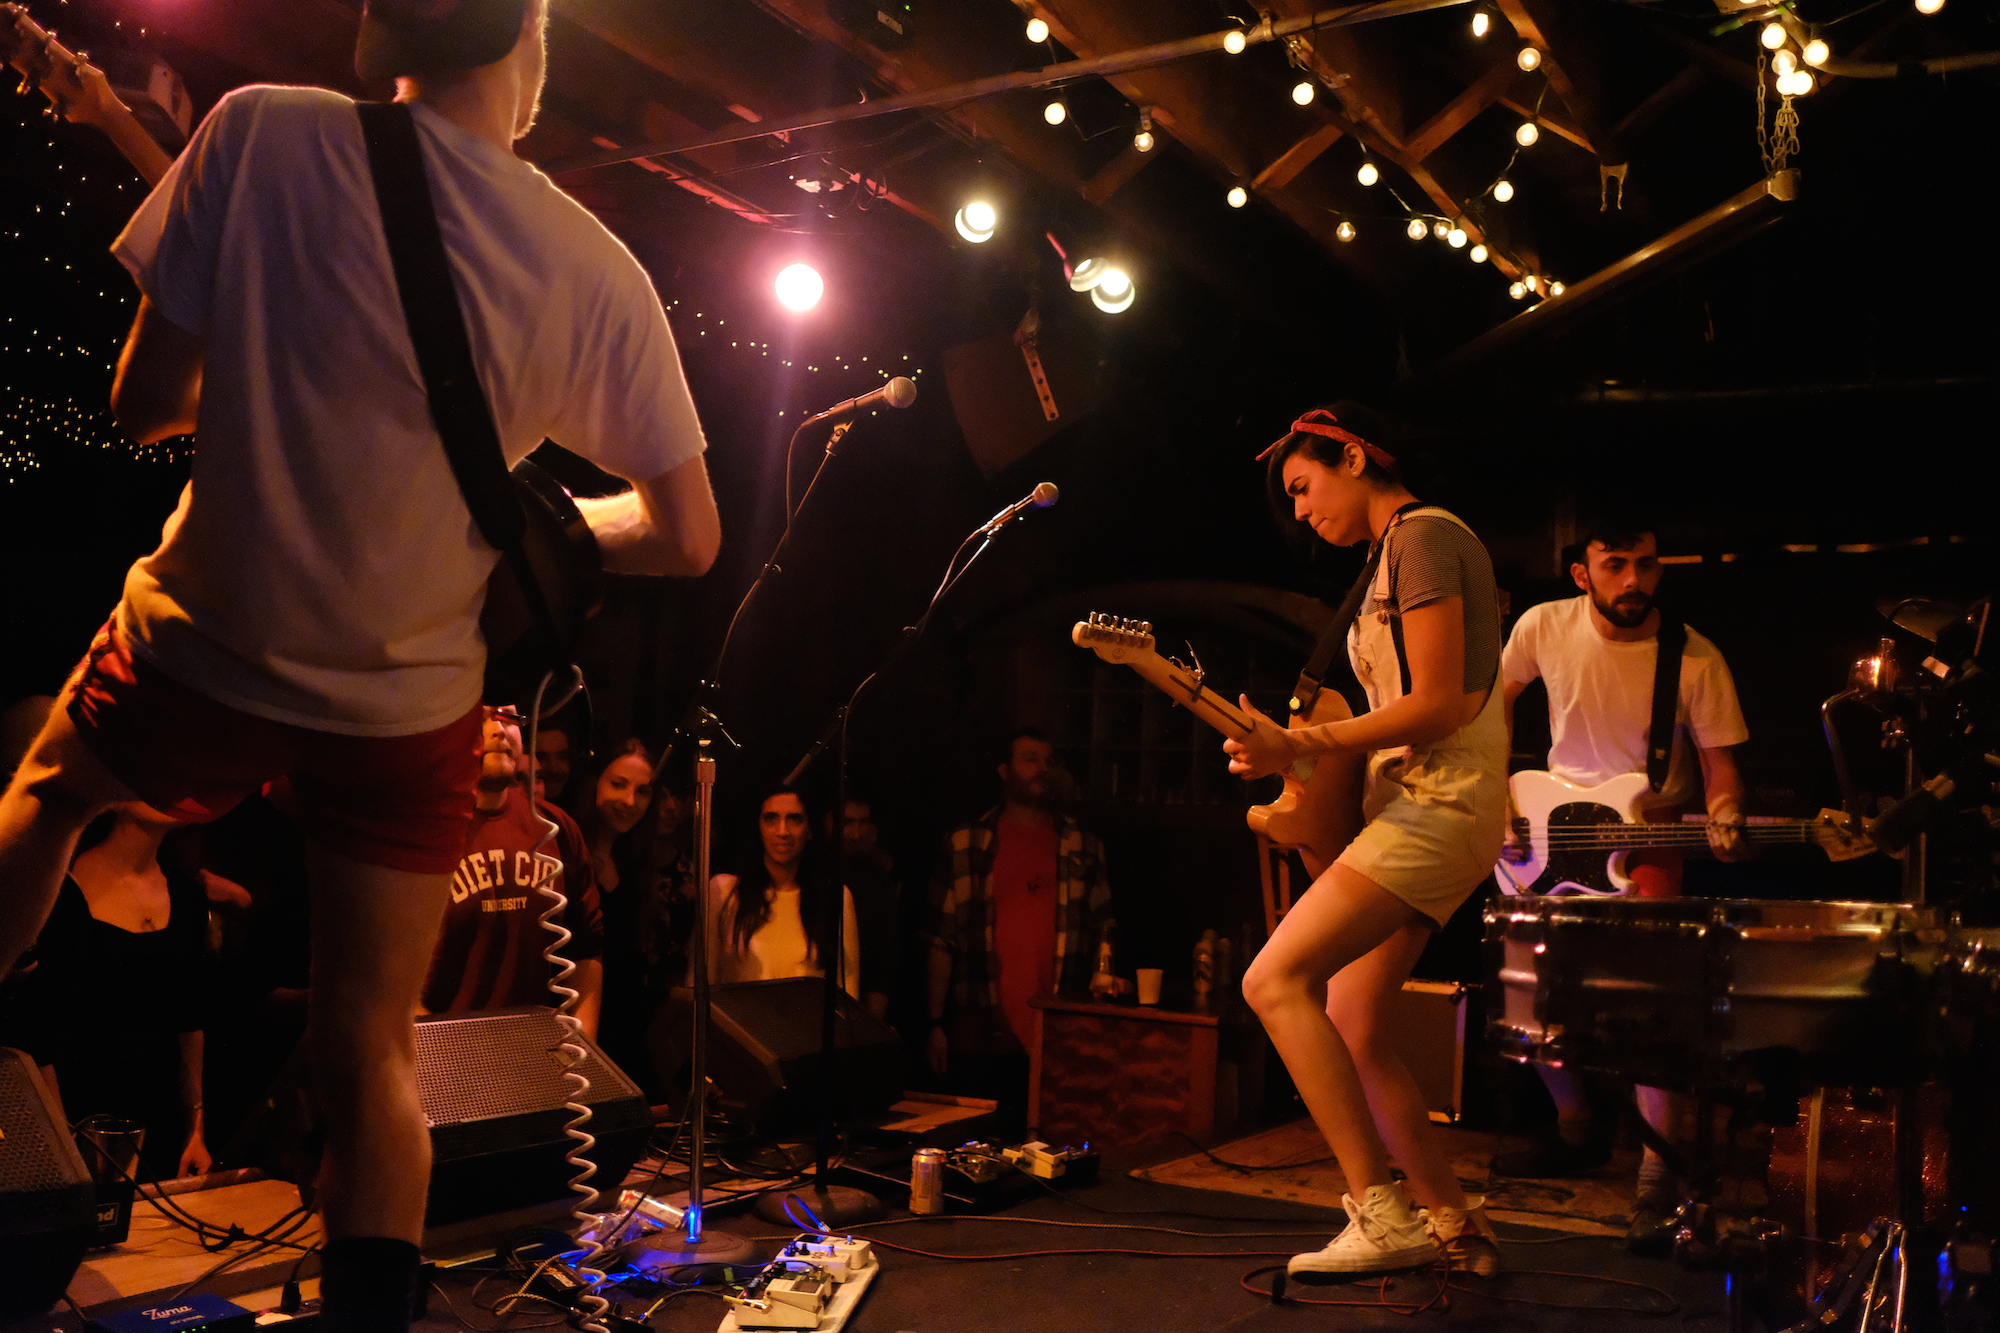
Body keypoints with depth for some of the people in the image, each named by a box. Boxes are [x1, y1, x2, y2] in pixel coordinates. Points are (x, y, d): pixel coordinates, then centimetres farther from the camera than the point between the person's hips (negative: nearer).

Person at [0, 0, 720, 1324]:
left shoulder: (262, 133, -13)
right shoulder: (597, 270, -10)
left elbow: (144, 403, -7)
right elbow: (686, 535, -6)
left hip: (204, 648, 0)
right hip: (408, 703, 0)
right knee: (371, 1050, 10)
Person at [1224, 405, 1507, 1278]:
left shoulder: (1424, 535, -9)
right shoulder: (1391, 553, 20)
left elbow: (1438, 706, -19)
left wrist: (1300, 747, -20)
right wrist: (1298, 750, 11)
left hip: (1438, 805, -10)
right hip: (1414, 807, 10)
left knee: (1274, 981, -19)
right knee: (1350, 1032, 8)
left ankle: (1384, 1214, -18)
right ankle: (1455, 1229, 15)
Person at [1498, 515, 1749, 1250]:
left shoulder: (1695, 658, -14)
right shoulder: (1544, 627, -8)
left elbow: (1719, 763, -7)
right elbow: (1497, 699, 9)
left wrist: (1722, 817, -29)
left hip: (1648, 838, -3)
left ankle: (1658, 1178, -15)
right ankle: (1579, 1127, 25)